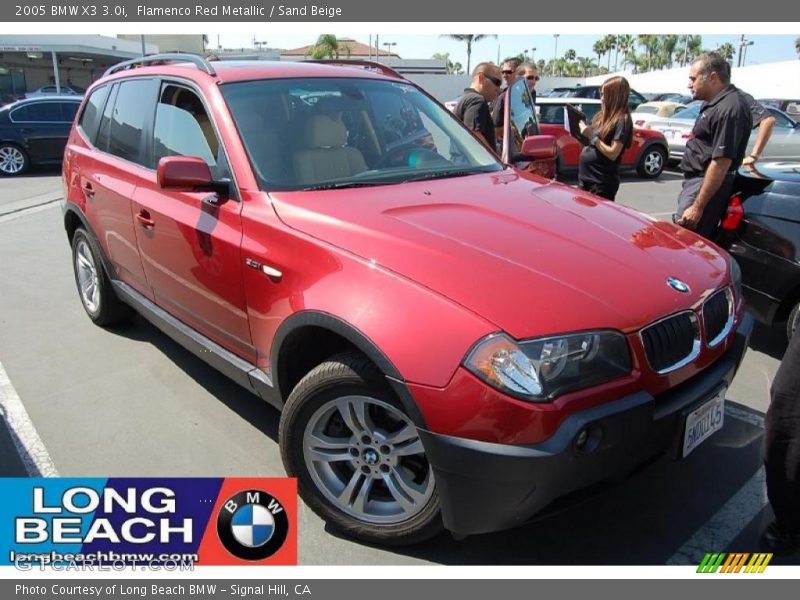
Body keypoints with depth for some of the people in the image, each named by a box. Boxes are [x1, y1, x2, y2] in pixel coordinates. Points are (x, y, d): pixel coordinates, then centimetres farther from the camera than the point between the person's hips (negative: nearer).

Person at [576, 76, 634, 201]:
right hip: (585, 177, 8)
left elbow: (613, 153, -19)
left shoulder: (622, 120, -13)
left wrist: (592, 136, -19)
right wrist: (585, 133, 0)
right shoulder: (602, 115, 10)